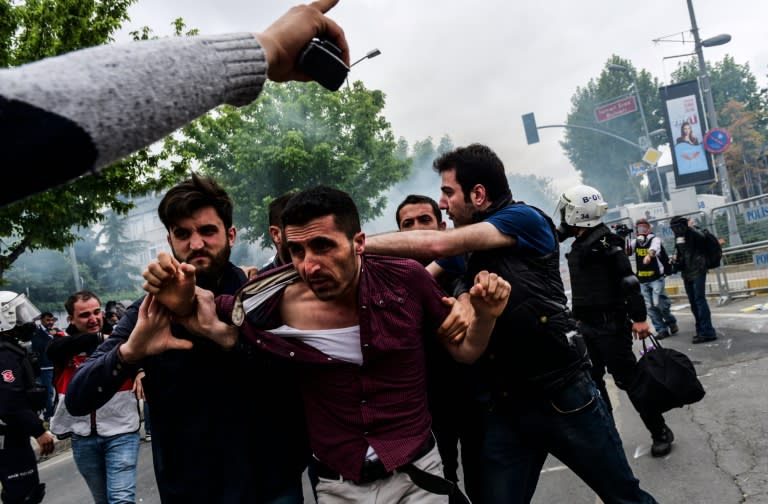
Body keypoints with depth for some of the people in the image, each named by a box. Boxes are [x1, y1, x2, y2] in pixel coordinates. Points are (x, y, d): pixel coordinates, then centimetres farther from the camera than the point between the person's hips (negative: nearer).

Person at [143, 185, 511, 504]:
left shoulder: (406, 280, -15)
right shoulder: (282, 301, -17)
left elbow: (462, 350, 0)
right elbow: (211, 318, 1)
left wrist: (485, 316, -20)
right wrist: (182, 301, -20)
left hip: (415, 473, 0)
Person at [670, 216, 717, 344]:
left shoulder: (693, 234, -8)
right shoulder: (678, 237, 12)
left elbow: (701, 237, -28)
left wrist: (690, 227, -18)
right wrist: (675, 260, 4)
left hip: (698, 271, -8)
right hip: (686, 273, 8)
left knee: (700, 300, -14)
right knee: (693, 303, 11)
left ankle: (707, 332, -15)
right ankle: (701, 331, 20)